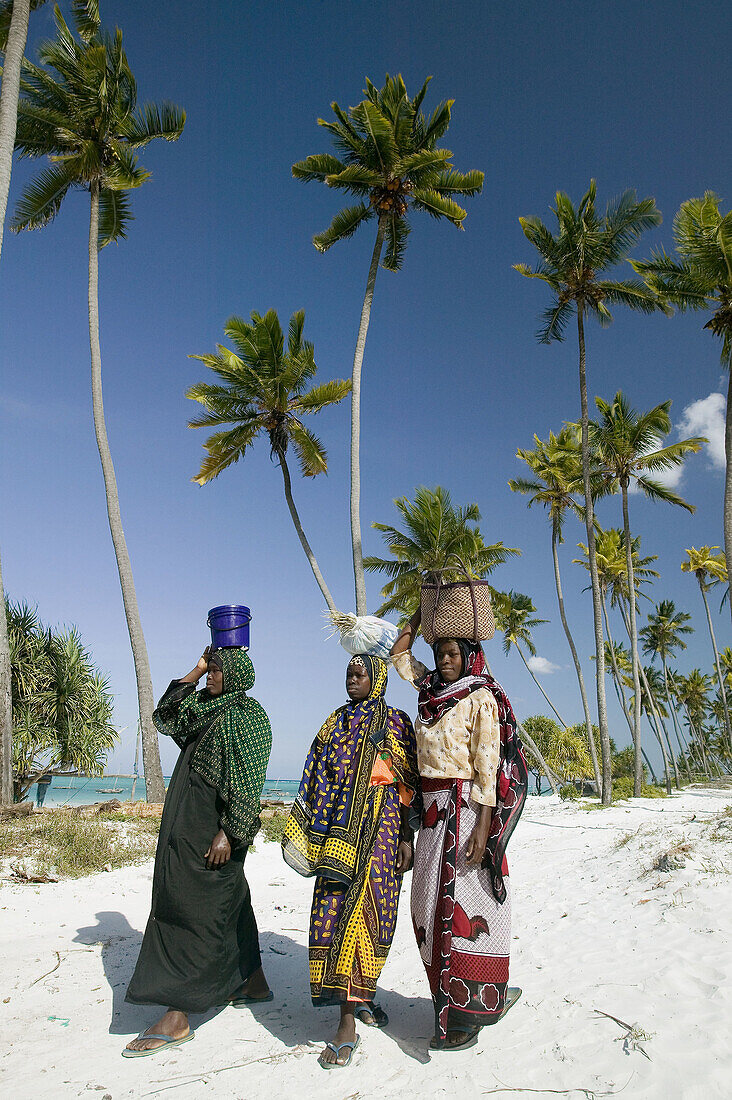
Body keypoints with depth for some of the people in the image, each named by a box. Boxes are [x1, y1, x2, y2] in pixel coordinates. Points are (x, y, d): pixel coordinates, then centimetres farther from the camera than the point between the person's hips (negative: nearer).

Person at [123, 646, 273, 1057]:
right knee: (229, 906, 17)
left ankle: (178, 1018, 2)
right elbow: (166, 717, 15)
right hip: (188, 825, 9)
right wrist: (195, 673, 8)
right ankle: (255, 983, 31)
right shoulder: (208, 709, 13)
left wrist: (228, 832, -23)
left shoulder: (246, 715, -14)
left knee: (191, 912, -6)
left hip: (211, 829, -9)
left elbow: (247, 780, -19)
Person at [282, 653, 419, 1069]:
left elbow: (408, 785, 0)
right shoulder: (337, 722, 13)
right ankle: (349, 1018, 5)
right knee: (343, 907, -3)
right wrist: (305, 830, 8)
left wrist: (406, 837, -6)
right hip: (339, 828, 3)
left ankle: (362, 996, 13)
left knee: (367, 908, -4)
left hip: (380, 826, -2)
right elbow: (319, 780, 13)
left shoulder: (396, 722, 3)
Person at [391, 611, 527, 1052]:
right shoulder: (432, 690, 10)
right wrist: (419, 618, 17)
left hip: (467, 808, -7)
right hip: (433, 810, 7)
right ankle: (451, 999, 26)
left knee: (461, 903, -3)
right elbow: (399, 655, 23)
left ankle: (466, 1016, 7)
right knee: (431, 904, 10)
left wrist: (482, 825, -18)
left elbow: (487, 763, -13)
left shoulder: (481, 698, -8)